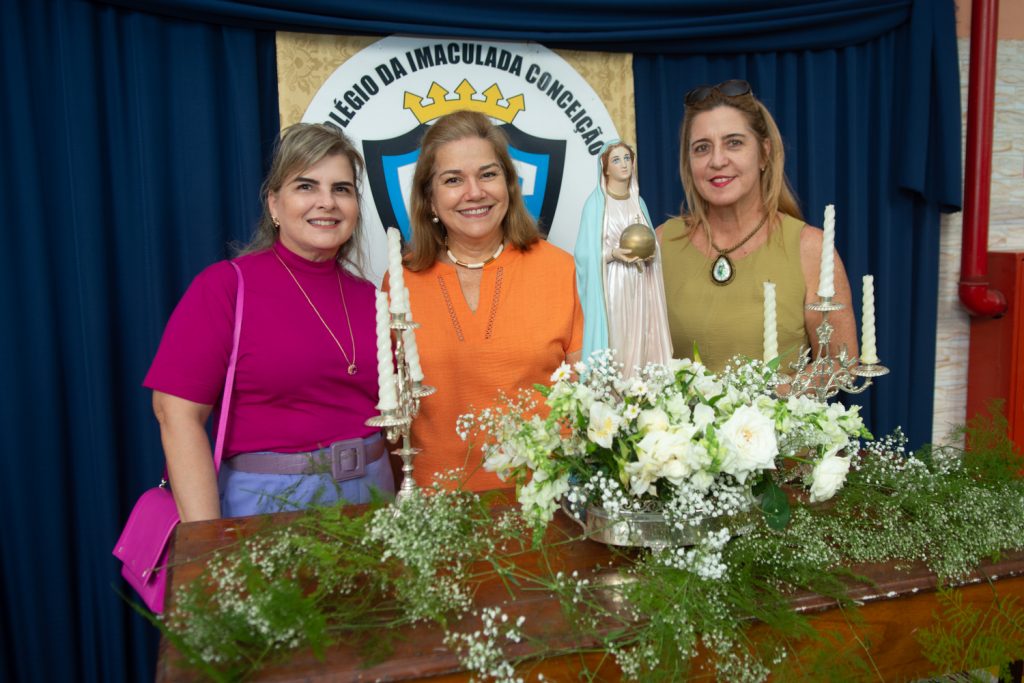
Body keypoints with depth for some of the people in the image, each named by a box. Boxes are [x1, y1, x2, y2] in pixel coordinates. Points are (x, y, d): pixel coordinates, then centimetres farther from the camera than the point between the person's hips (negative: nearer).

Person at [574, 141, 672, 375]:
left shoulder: (638, 201, 13)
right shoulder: (596, 202, -4)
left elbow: (651, 242, 18)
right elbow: (586, 252, -7)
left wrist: (650, 253, -3)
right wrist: (613, 254, -23)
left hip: (639, 288, 5)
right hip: (612, 287, -5)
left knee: (640, 344, 4)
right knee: (614, 346, -7)